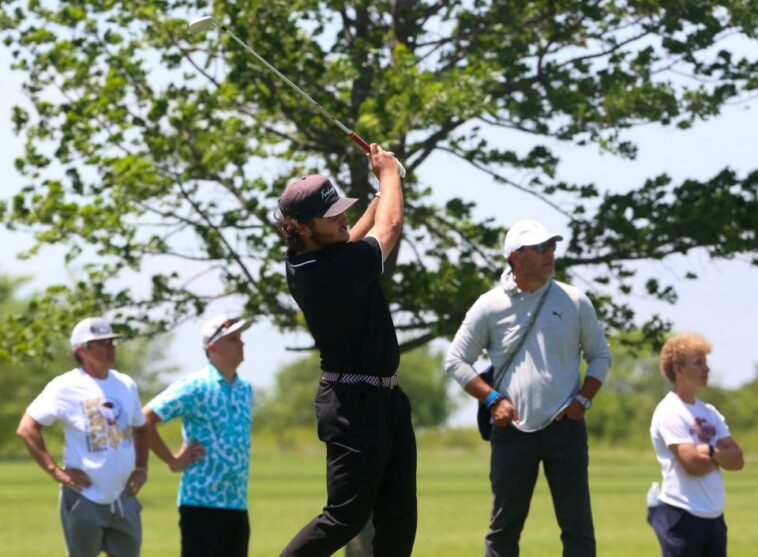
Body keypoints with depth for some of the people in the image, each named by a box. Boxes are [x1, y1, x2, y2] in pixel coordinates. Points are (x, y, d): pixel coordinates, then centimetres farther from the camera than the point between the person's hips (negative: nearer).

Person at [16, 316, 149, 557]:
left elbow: (140, 428, 23)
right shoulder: (66, 387, -10)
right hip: (84, 498, -5)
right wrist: (55, 471, -15)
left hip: (123, 498, 5)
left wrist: (141, 467, 9)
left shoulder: (126, 385, 8)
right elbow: (27, 428, -11)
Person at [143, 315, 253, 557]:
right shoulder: (194, 387, -9)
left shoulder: (245, 389, 14)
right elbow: (144, 419, -11)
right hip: (201, 501, -7)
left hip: (237, 503, 7)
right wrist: (173, 461, -9)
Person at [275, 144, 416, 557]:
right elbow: (391, 225, -6)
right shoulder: (339, 267, -24)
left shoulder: (301, 266, 1)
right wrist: (388, 172, 11)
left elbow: (351, 241, 23)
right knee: (346, 516, -5)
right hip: (358, 406, -10)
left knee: (398, 516, 10)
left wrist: (383, 189, 20)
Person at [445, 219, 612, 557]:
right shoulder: (489, 307, -1)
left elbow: (600, 356, 12)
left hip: (565, 428, 1)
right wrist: (492, 399, -6)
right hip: (512, 431, -1)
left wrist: (583, 399, -2)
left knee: (577, 525, -1)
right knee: (504, 526, 5)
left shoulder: (575, 303, 3)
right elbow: (456, 360, 5)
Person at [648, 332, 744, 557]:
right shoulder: (669, 412, -10)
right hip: (681, 516, -8)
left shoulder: (710, 413, 13)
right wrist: (721, 455, 0)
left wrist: (710, 452, -14)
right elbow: (693, 464, -19)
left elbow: (737, 460, 4)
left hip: (713, 517, 8)